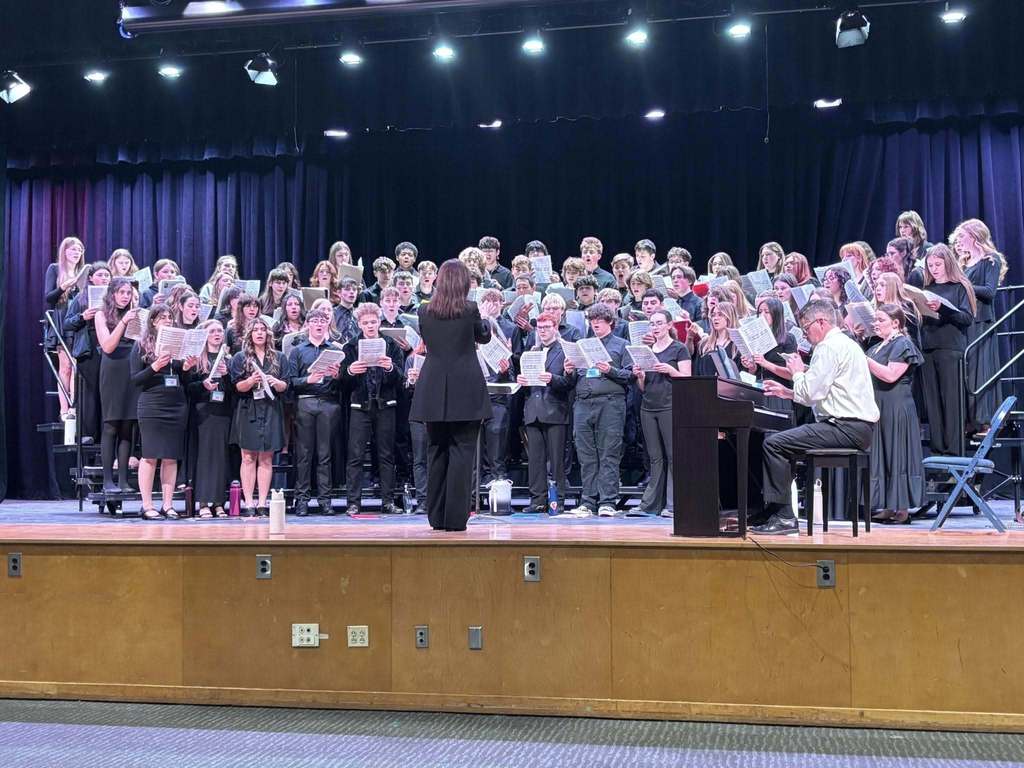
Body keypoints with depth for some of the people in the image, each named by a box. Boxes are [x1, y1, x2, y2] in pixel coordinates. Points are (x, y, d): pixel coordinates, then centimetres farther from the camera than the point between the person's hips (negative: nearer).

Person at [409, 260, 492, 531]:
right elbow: (484, 337, 12)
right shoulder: (470, 310, -6)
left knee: (436, 452, 10)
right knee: (462, 450, 0)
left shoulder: (424, 312, 2)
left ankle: (436, 517, 15)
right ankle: (455, 517, -1)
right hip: (465, 390, -3)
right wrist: (486, 324, 32)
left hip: (433, 391, 3)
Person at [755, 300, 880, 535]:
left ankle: (784, 516, -13)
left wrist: (798, 372, 1)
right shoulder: (844, 343, 22)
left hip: (847, 427, -11)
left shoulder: (830, 347, -11)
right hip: (857, 426, 11)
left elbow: (810, 393, -17)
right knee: (783, 441, 19)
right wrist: (787, 392, 21)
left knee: (774, 444, -15)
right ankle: (773, 510, 17)